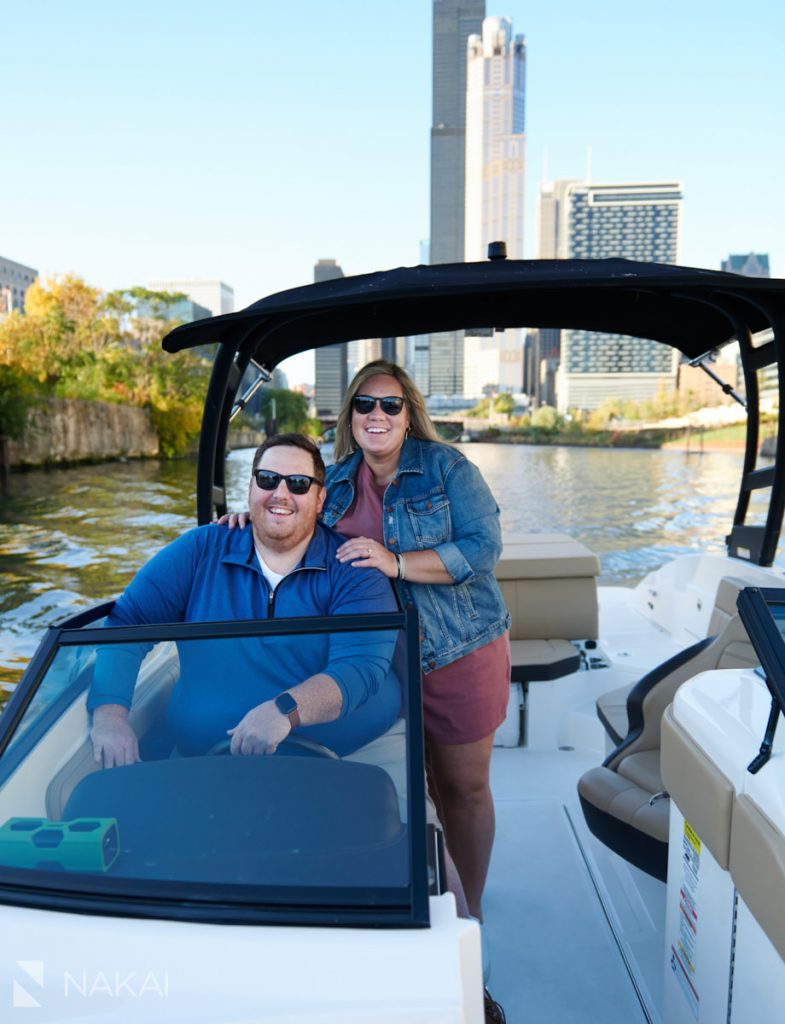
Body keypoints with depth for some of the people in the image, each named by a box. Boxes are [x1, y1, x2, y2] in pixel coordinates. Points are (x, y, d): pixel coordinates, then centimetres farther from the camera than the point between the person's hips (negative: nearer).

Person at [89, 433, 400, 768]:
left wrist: (285, 710, -30)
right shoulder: (201, 551, 6)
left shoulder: (353, 570, -2)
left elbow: (363, 666, -14)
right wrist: (109, 713, -13)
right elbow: (125, 623, 2)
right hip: (206, 762, 2)